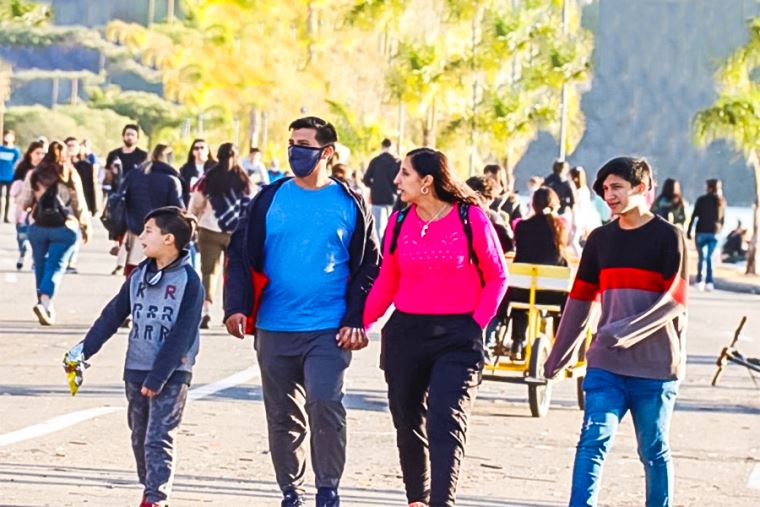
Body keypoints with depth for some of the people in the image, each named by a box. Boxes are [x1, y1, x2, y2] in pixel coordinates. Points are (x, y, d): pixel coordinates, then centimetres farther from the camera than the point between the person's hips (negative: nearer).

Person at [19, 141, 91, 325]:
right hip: (64, 228, -2)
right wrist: (85, 227, 13)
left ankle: (46, 308, 20)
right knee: (56, 267, -4)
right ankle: (44, 302, -24)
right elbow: (79, 204, 1)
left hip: (38, 227, 2)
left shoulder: (35, 175, 2)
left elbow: (25, 203, 4)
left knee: (41, 267, 14)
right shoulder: (71, 176, -1)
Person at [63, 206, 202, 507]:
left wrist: (157, 377, -18)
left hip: (171, 372, -6)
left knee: (159, 438, -11)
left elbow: (181, 336, -15)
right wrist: (84, 349, 5)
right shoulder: (140, 276, 8)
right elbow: (113, 315, 12)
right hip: (136, 369, 6)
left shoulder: (188, 281, -12)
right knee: (140, 436, 12)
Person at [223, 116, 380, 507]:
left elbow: (368, 266, 4)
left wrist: (356, 321, -5)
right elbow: (241, 254, 6)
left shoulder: (349, 205, 2)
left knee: (324, 405, -17)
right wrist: (236, 307, -7)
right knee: (282, 416, 9)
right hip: (274, 329, 3)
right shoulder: (270, 199, 5)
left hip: (328, 330, -3)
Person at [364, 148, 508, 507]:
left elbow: (497, 276, 1)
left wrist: (477, 324, -6)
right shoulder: (400, 222, 4)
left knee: (445, 423, -14)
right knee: (408, 423, 10)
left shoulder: (470, 218, -7)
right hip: (406, 332, 4)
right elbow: (387, 283, 9)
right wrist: (359, 323, -2)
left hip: (457, 336, -4)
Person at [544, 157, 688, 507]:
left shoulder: (668, 238, -4)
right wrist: (560, 353, 19)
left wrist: (629, 330, -24)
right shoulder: (600, 239, 10)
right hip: (606, 364, 3)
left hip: (655, 366, -3)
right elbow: (581, 298, 17)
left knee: (653, 451, 6)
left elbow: (674, 301, -11)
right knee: (593, 440, -11)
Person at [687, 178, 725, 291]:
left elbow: (694, 216, -6)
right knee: (710, 257, 10)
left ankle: (700, 281, -6)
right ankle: (709, 281, 2)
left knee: (701, 257, 3)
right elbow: (723, 218, 9)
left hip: (702, 232, -3)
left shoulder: (701, 200, -6)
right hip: (714, 233, 3)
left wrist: (689, 231, 0)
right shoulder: (721, 202, 4)